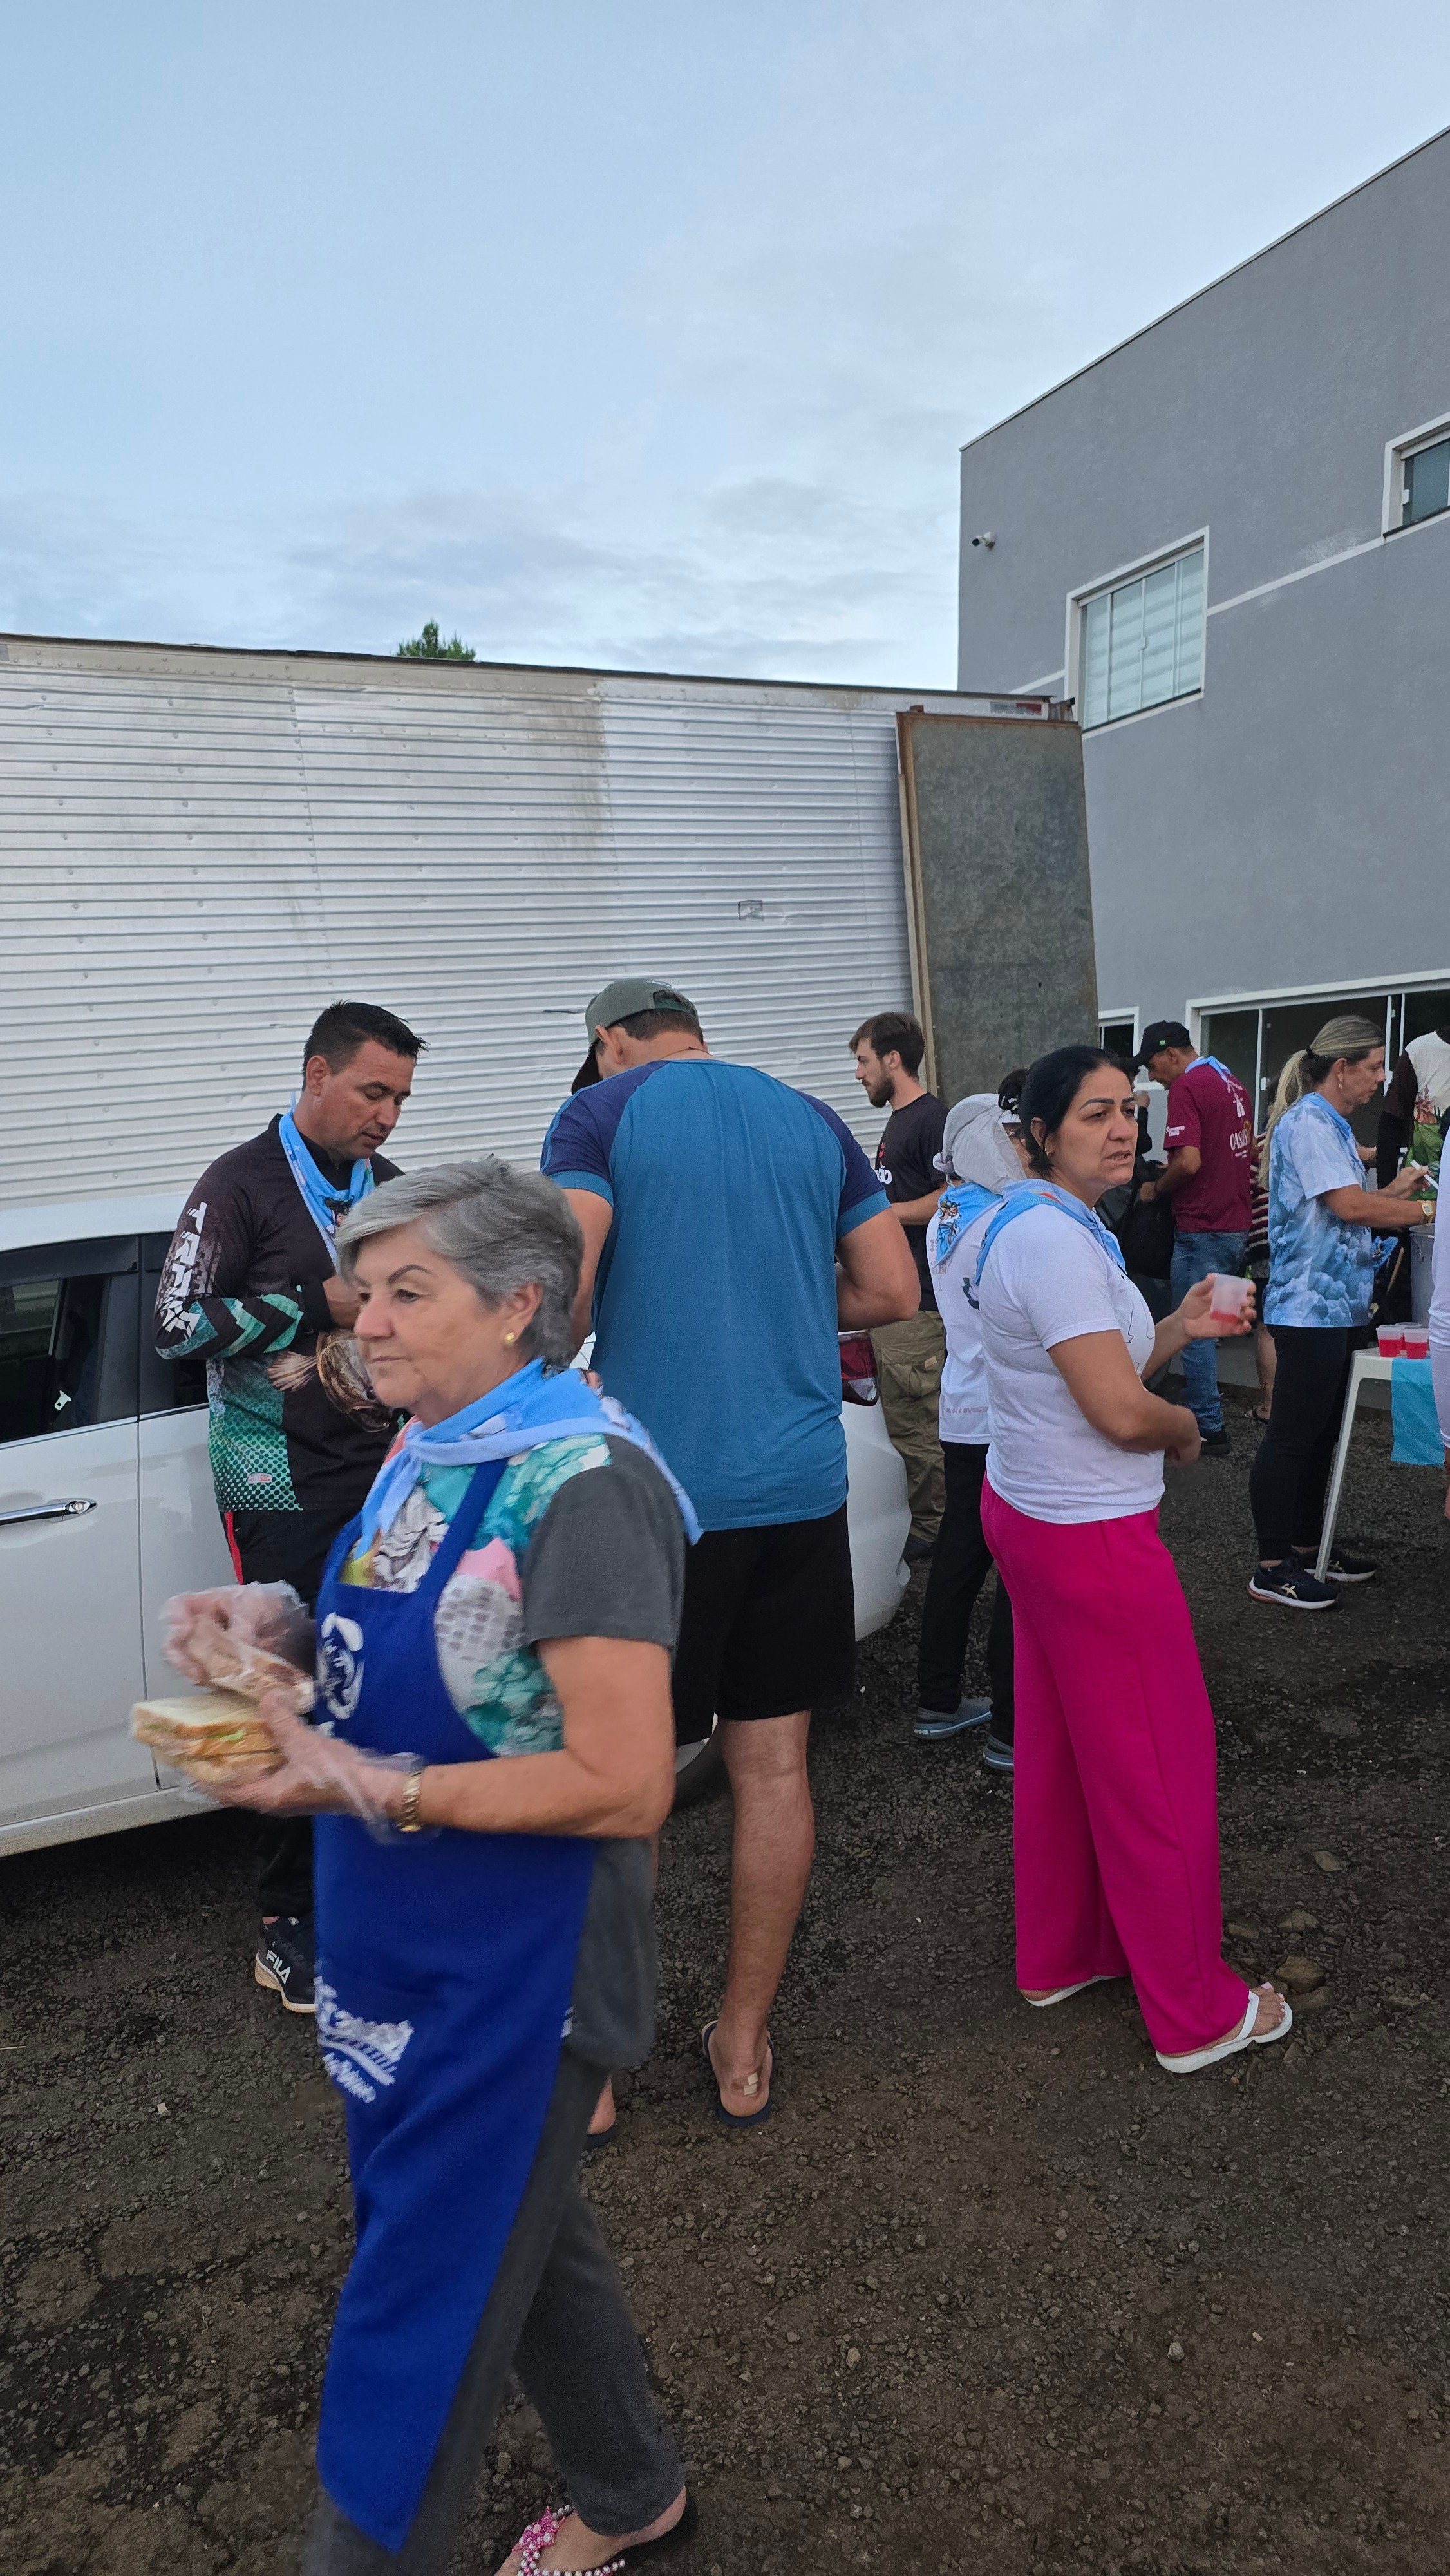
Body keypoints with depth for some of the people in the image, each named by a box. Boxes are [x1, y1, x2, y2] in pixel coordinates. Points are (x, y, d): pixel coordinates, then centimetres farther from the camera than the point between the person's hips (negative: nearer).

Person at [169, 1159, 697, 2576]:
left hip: (512, 1979, -9)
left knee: (419, 2319, 8)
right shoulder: (424, 1454, 1)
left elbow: (623, 1784, -27)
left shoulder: (580, 1480, -24)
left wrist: (361, 1787, -26)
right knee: (518, 2235, 26)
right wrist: (279, 1620, -4)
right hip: (403, 1951, 9)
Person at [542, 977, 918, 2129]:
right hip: (800, 1485, 4)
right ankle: (744, 2047, 26)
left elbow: (561, 1293, -15)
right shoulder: (812, 1121, 11)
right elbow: (893, 1291, 9)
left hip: (656, 1490, -4)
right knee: (773, 1767, 12)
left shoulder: (600, 1114, -3)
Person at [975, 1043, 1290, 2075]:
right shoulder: (1057, 1241, -23)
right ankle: (1196, 2010, 20)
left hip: (1030, 1513, 10)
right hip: (1092, 1535, -10)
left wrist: (1178, 1329, 5)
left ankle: (1060, 1953, 37)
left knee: (1061, 1748, 21)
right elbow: (1120, 1411, -25)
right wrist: (1186, 1428, -5)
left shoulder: (1036, 1227, 9)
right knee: (1159, 1767, 4)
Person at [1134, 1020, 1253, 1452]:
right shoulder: (1233, 1084, 13)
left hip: (1201, 1229, -9)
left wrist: (1156, 1188, -7)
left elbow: (1189, 1161, -25)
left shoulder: (1186, 1088, -15)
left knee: (1195, 1331, -1)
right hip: (1236, 1225, 9)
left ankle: (1209, 1429, 3)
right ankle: (1206, 1406, 27)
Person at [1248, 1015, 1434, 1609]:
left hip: (1338, 1307, 11)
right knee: (1290, 1438, -5)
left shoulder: (1333, 1125, 20)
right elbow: (1350, 1206, -19)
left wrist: (1396, 1189, 8)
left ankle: (1308, 1545, 26)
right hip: (1309, 1308, -11)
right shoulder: (1307, 1122, -13)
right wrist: (1425, 1209, -9)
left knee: (1321, 1433, 16)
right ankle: (1272, 1567, 1)